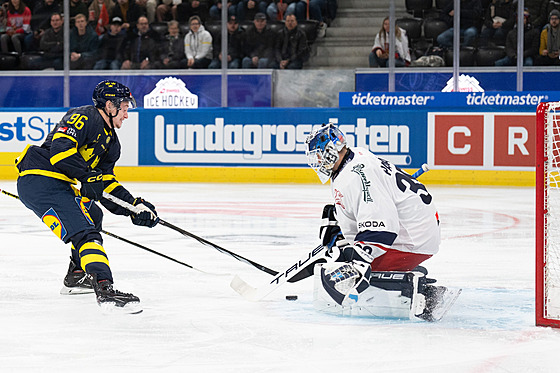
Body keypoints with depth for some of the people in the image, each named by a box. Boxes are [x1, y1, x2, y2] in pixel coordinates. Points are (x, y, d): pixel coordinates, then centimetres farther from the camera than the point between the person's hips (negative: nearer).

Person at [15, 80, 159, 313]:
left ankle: (76, 277, 36)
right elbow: (60, 147, -25)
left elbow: (106, 185, 19)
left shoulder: (111, 141, 20)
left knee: (92, 215, 29)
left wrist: (135, 206, 9)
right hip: (40, 181, -11)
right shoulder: (85, 118, -10)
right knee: (84, 231, -22)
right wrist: (87, 176, -26)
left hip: (58, 185, 11)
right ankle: (105, 290, -36)